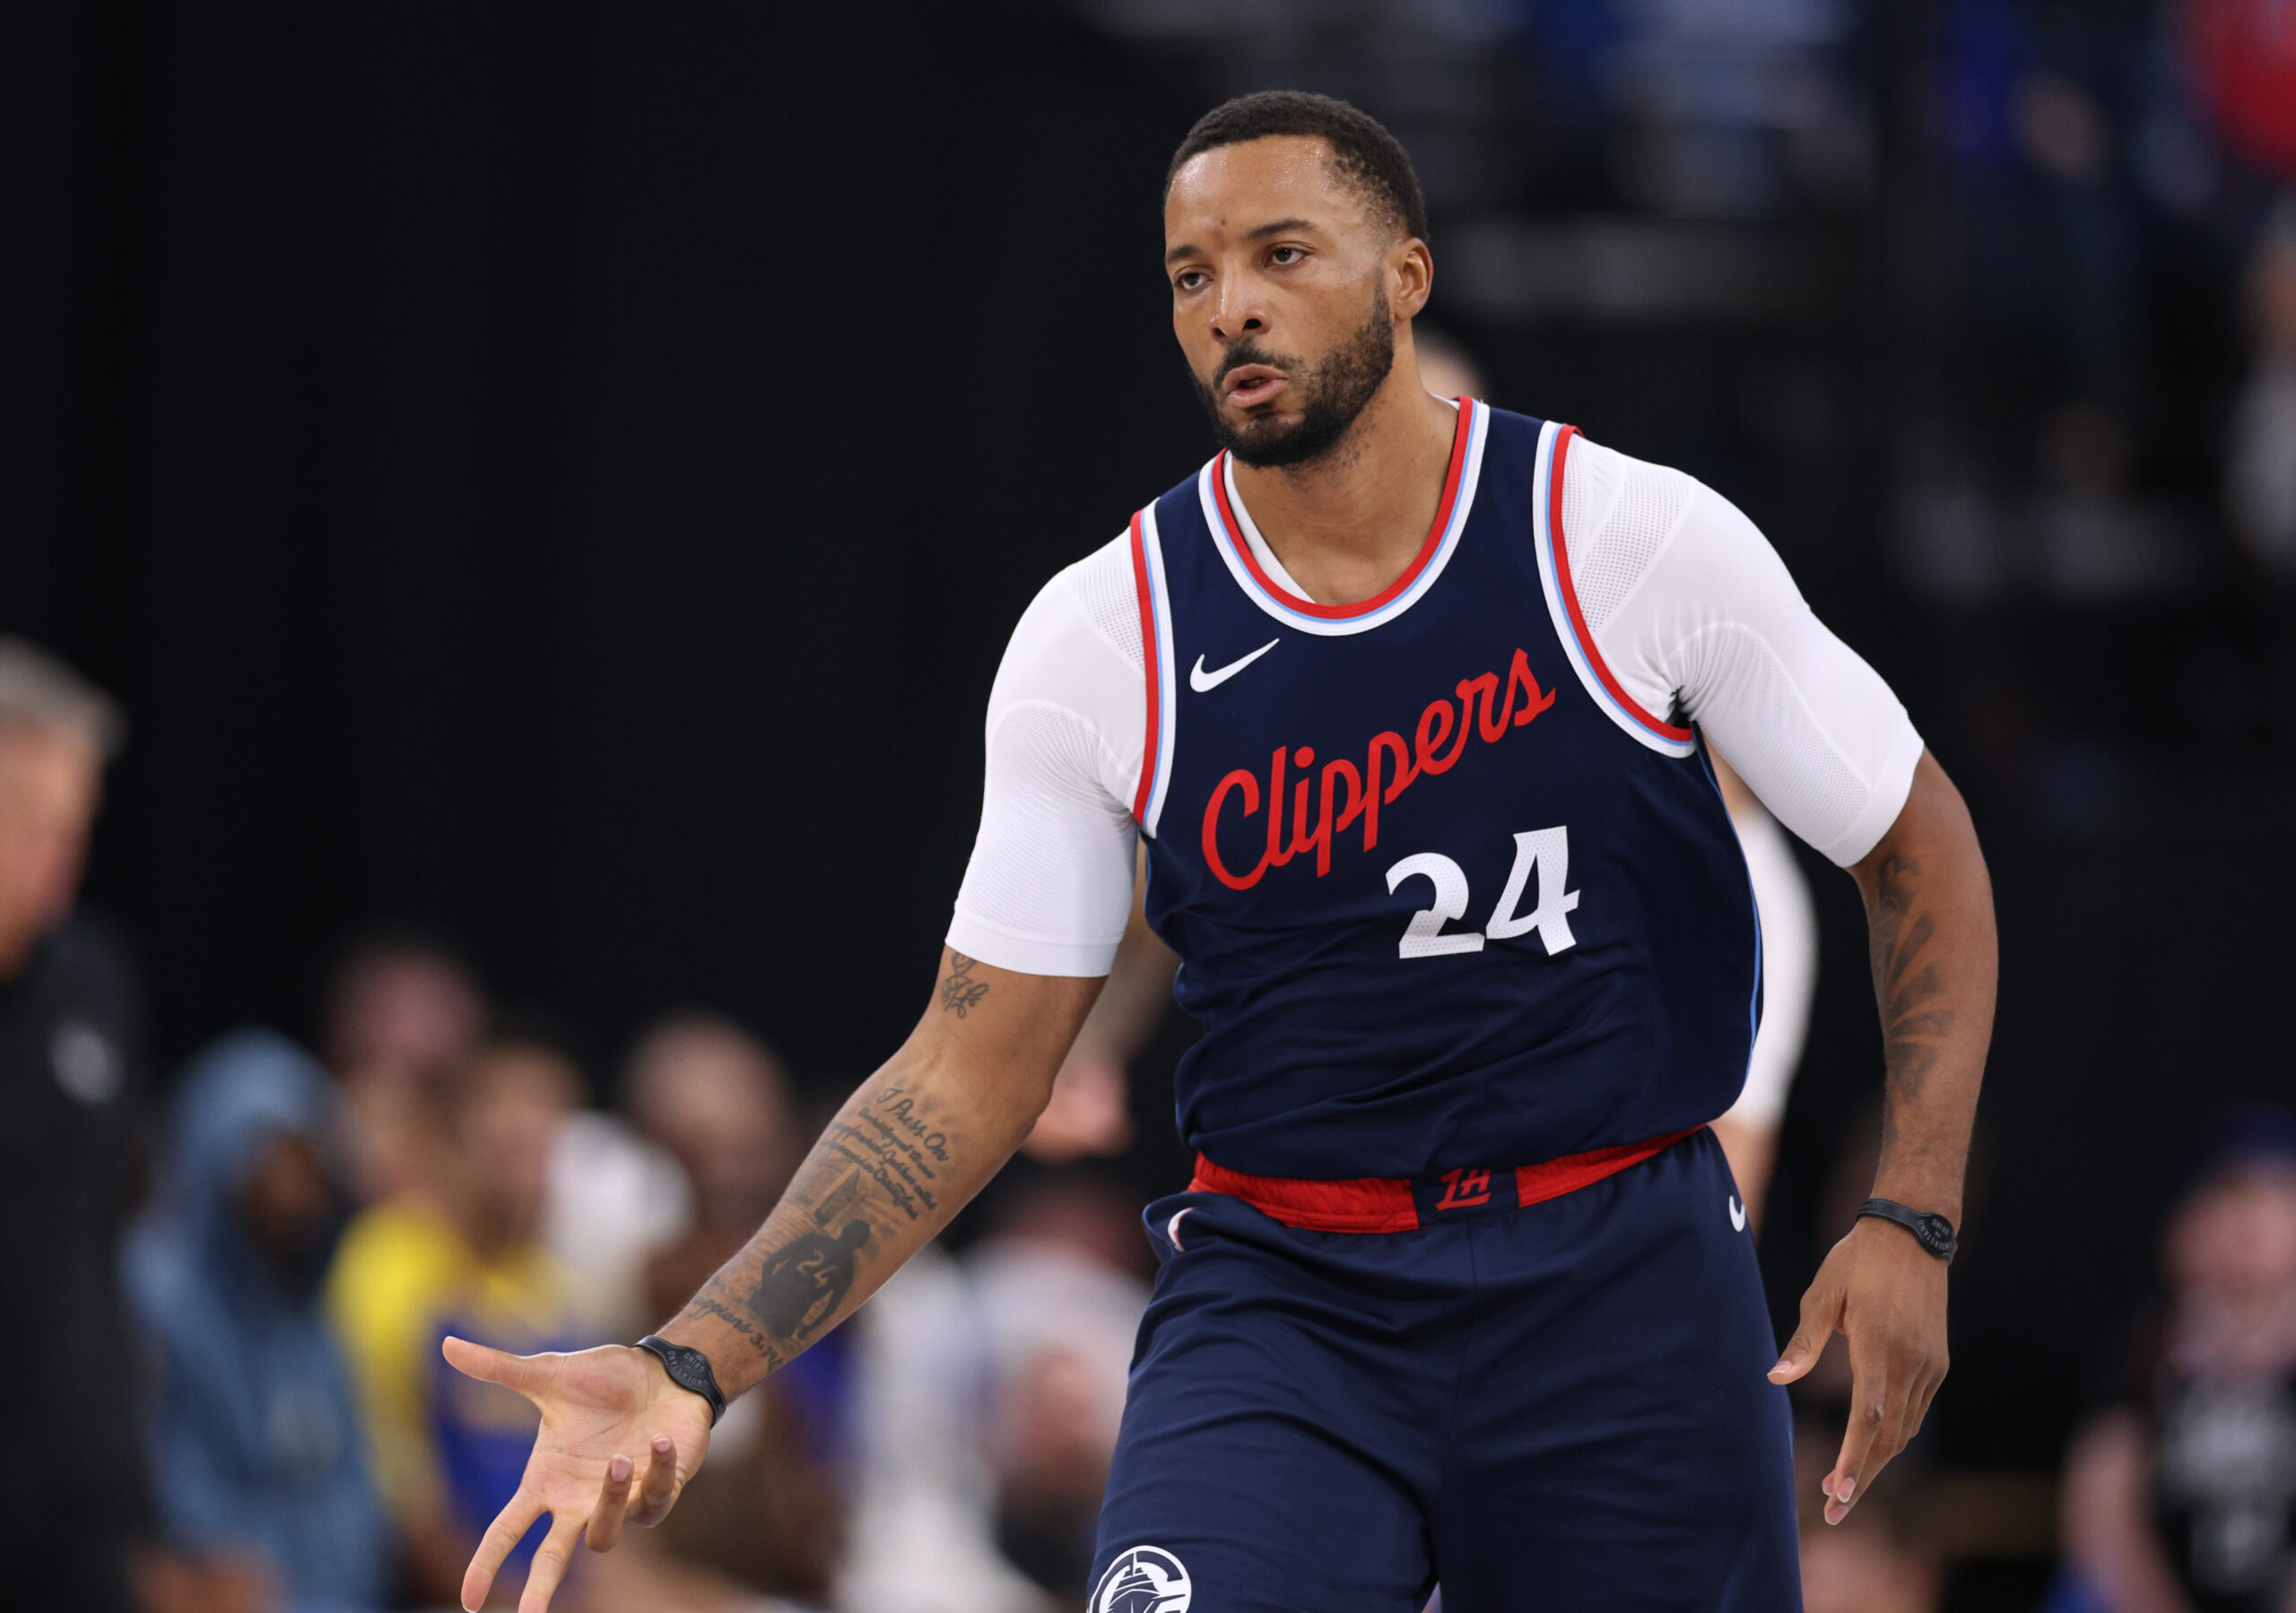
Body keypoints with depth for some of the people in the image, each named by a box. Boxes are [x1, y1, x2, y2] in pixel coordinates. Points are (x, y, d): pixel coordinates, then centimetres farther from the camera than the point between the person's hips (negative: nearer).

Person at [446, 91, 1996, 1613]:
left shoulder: (1638, 540, -5)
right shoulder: (1104, 640, -2)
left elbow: (1923, 851, 5)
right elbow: (969, 1075, 0)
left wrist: (1911, 1220, -7)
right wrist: (694, 1368, -11)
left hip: (1624, 1283, 0)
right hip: (1284, 1296, 0)